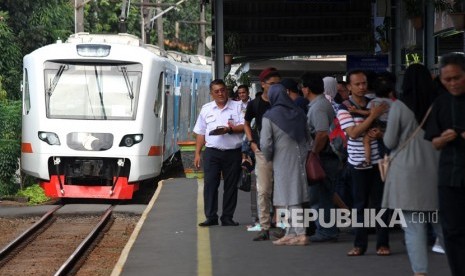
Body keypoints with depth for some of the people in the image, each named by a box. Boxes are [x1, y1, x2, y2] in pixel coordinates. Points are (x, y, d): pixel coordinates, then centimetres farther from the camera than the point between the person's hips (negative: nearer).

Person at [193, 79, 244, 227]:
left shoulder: (237, 107, 5)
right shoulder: (206, 109, 13)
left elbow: (244, 127, -4)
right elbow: (200, 133, 15)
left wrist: (230, 129, -20)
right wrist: (197, 153, 10)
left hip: (233, 152, -1)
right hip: (212, 152, 1)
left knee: (231, 186, 2)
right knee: (210, 184, -6)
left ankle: (227, 217, 9)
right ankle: (211, 217, -3)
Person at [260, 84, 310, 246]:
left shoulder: (269, 117, -11)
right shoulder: (298, 113, 5)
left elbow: (265, 144, -13)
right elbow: (307, 137, 8)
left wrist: (268, 158, 5)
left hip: (283, 162, -6)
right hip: (300, 159, 6)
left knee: (291, 200, -2)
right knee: (294, 197, 12)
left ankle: (301, 234, -6)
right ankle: (291, 233, 17)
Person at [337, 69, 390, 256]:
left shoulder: (375, 104, 6)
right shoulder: (344, 109, -4)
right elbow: (353, 133, -17)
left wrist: (380, 134, -14)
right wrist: (372, 116, -23)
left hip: (377, 160, 2)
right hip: (358, 162, -2)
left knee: (380, 203, 3)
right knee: (360, 204, 3)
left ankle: (383, 243, 8)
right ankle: (360, 244, 9)